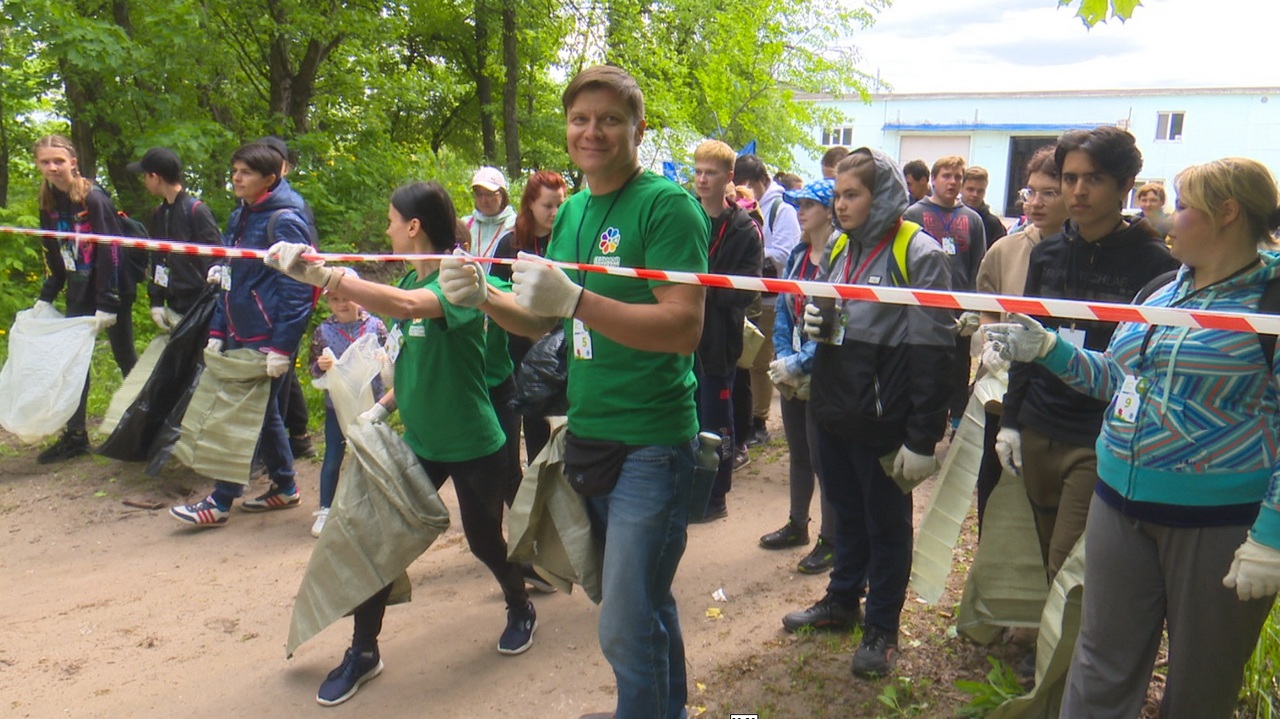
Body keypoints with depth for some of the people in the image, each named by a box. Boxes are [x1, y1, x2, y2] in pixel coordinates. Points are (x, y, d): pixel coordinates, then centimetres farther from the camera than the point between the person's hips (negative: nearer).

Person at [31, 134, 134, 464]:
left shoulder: (94, 199, -15)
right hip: (78, 293, 7)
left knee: (125, 357, 5)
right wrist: (45, 297, 8)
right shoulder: (48, 204, 6)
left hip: (110, 289, -7)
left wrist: (107, 303, -20)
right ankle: (74, 435, 13)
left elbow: (111, 252, -18)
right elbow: (54, 256, 13)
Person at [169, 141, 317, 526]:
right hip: (241, 334, 9)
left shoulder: (284, 221, -15)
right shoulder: (240, 217, 12)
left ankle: (220, 501, 7)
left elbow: (296, 289, -18)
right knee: (261, 410, 15)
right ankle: (285, 487, 29)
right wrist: (216, 331, 13)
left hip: (268, 337, -9)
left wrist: (281, 347, -21)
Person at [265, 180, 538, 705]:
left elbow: (408, 306, -43)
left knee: (483, 540, 12)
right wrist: (383, 407, 1)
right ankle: (363, 651, 19)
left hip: (473, 444, -6)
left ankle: (521, 609, 41)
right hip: (418, 439, 7)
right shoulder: (411, 281, 4)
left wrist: (319, 274, -49)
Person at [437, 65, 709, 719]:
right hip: (586, 433, 8)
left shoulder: (667, 205, -12)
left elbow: (684, 326, -22)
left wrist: (573, 300, -31)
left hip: (650, 444, -7)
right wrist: (483, 296, -3)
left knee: (626, 628, -4)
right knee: (641, 599, 22)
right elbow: (541, 321, 16)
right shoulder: (570, 211, 11)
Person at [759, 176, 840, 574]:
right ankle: (797, 525, 34)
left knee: (822, 457, 2)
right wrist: (783, 358, -3)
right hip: (793, 374, 7)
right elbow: (783, 311, 10)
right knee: (797, 452, 18)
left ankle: (831, 541, 17)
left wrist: (799, 363, -19)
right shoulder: (797, 255, 8)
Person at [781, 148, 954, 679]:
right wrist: (813, 321, -1)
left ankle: (882, 627, 24)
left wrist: (922, 437, -18)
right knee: (846, 512, 20)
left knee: (886, 523, 9)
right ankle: (841, 601, 37)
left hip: (882, 418, -6)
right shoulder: (839, 248, 10)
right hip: (833, 411, 7)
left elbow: (932, 350, -16)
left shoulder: (919, 254, -12)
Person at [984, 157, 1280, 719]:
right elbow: (1116, 378, 21)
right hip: (1120, 504, 6)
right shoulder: (1163, 293, 10)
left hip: (1220, 521, -6)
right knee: (1103, 671, 14)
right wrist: (1047, 349, 8)